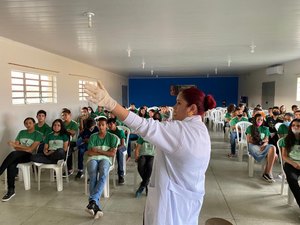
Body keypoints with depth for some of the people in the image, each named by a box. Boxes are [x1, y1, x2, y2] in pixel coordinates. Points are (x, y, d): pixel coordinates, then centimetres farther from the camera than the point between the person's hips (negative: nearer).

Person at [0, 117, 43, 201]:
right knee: (11, 165, -30)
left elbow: (31, 150, -9)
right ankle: (11, 190, -26)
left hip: (29, 156, -4)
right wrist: (25, 148, -8)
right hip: (18, 155, 4)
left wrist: (17, 145, -10)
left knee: (13, 154, -35)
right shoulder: (21, 132, 17)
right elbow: (15, 147, 9)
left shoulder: (38, 135, 0)